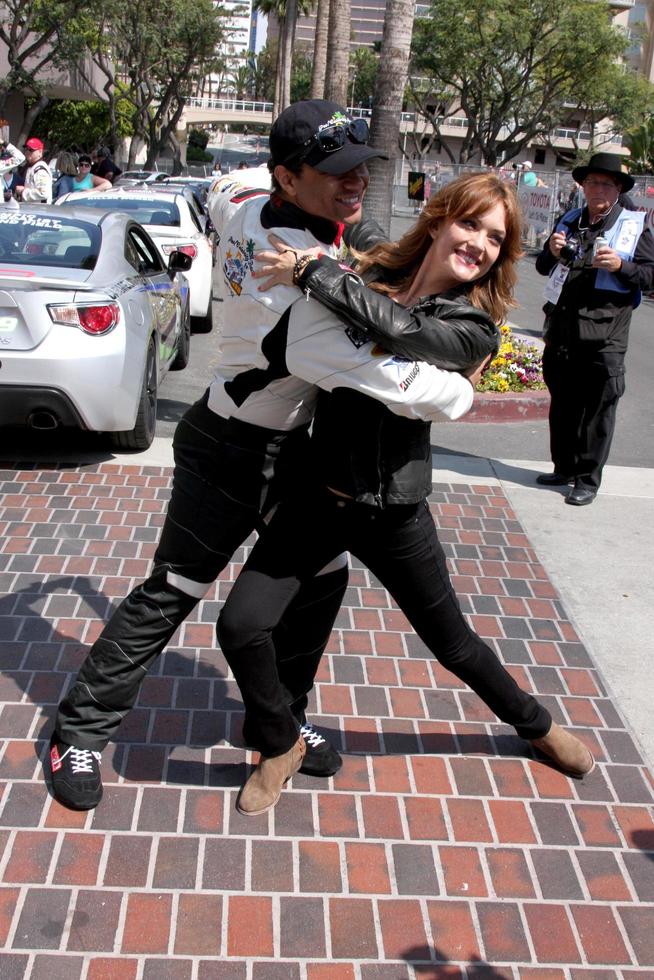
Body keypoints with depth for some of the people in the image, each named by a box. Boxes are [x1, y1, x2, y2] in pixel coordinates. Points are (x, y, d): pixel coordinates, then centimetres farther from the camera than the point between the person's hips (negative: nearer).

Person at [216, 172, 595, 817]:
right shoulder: (358, 276, -6)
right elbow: (301, 358, -22)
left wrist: (315, 275, -26)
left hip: (396, 514, 0)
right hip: (320, 497, 0)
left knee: (452, 642, 17)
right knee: (240, 625, -12)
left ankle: (534, 724, 47)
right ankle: (281, 747, 17)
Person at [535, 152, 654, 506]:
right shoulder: (568, 221, 14)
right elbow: (543, 267, 21)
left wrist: (621, 266, -19)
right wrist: (552, 253, -1)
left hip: (604, 338, -5)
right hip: (561, 331, 5)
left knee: (597, 410, -1)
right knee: (562, 405, 14)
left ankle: (587, 480, 7)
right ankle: (564, 467, 29)